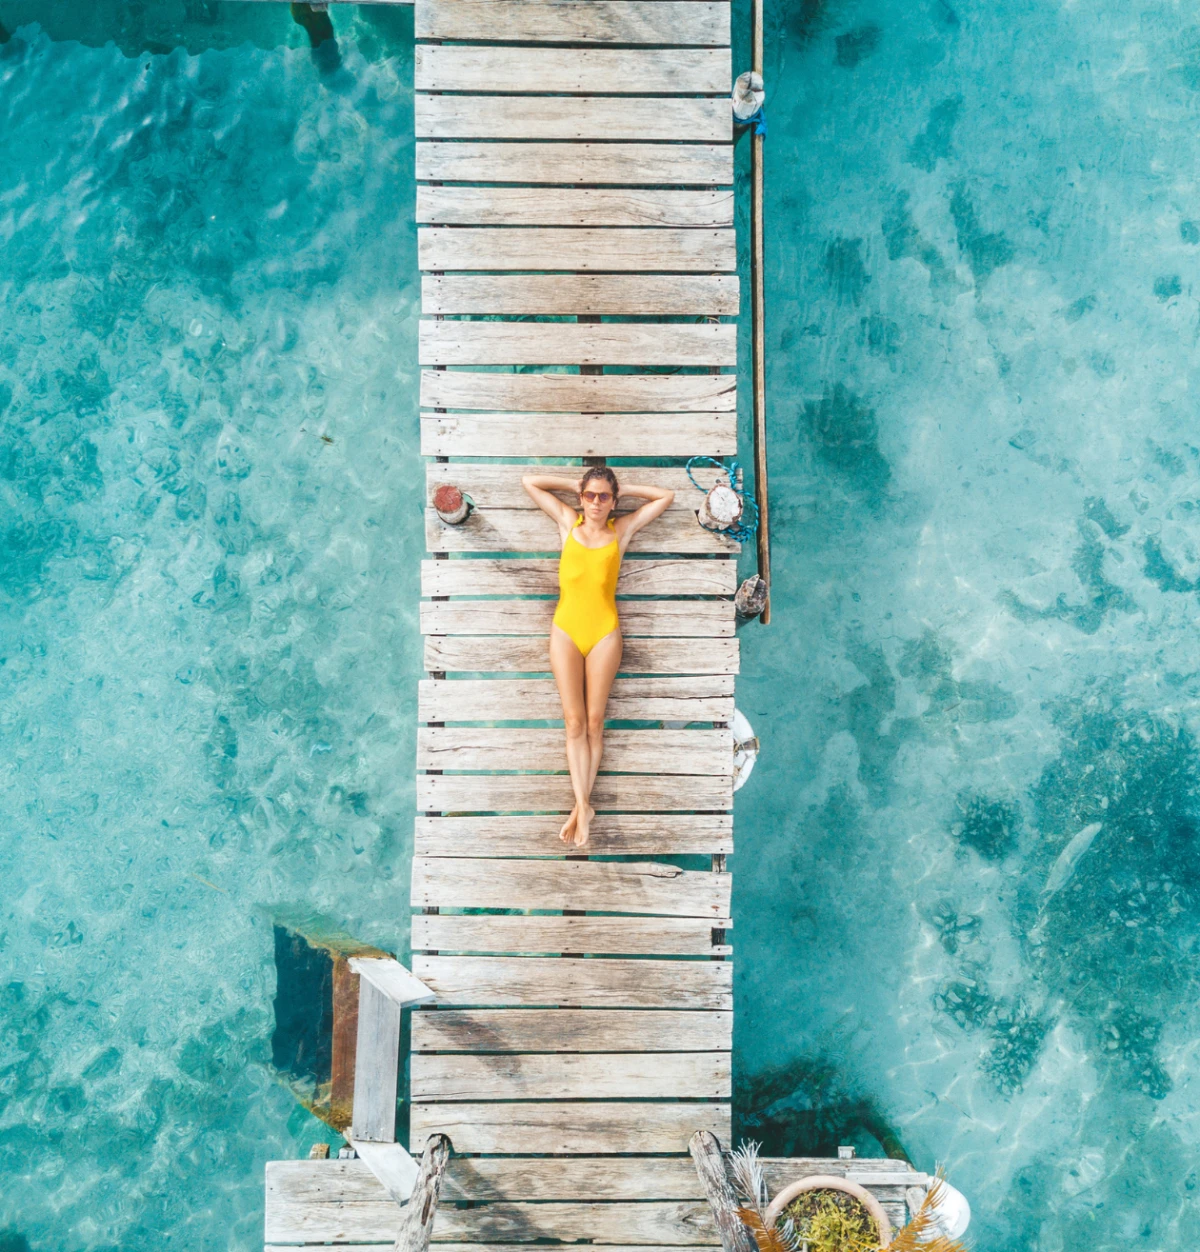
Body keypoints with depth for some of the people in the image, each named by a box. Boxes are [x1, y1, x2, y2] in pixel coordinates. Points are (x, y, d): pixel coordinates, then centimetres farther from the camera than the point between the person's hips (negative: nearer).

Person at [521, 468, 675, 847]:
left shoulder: (621, 529, 8)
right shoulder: (568, 521, 10)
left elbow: (665, 496, 14)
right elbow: (529, 482, 12)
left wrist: (620, 489, 12)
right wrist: (575, 485, 11)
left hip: (604, 633, 0)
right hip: (566, 631, 0)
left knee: (594, 722, 1)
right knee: (574, 722, -2)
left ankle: (581, 805, 8)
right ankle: (583, 806, -1)